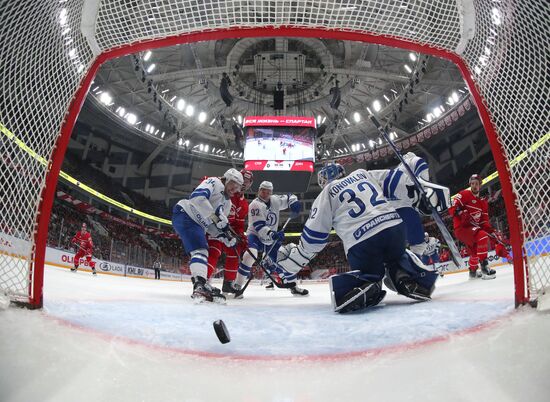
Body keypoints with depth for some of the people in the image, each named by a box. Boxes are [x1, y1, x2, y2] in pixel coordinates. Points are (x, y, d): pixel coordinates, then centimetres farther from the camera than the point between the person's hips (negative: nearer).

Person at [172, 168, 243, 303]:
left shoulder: (227, 203, 19)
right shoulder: (214, 182, -7)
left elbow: (212, 226, 17)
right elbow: (197, 197, -26)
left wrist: (225, 237, -1)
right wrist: (216, 216, -28)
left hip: (197, 225, 10)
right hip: (184, 214, -10)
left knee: (203, 252, 10)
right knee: (200, 250, -22)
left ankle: (201, 287, 16)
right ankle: (200, 285, -33)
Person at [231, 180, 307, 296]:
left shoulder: (275, 200, 1)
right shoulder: (255, 205, -17)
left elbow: (288, 197, 15)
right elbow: (259, 226, -26)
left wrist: (294, 202, -9)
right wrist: (272, 234, -39)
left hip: (271, 239, 6)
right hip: (255, 235, -6)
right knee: (250, 254, -34)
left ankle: (293, 286, 27)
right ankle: (237, 286, -25)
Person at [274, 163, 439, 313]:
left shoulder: (326, 194, 13)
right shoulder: (362, 173, 26)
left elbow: (314, 234, 11)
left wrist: (293, 259, 20)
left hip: (362, 242, -4)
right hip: (395, 226, 4)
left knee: (366, 274, 19)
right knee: (397, 258, 34)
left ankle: (363, 291, -16)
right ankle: (409, 278, 2)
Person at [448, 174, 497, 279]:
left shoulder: (483, 202, 16)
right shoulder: (464, 194, -6)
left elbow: (484, 221, 12)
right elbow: (452, 209, -16)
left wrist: (490, 230, -6)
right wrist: (460, 212, -35)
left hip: (472, 228, 9)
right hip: (461, 227, -9)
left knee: (475, 251, 25)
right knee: (482, 236, -32)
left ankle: (472, 271, 51)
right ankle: (484, 266, -32)